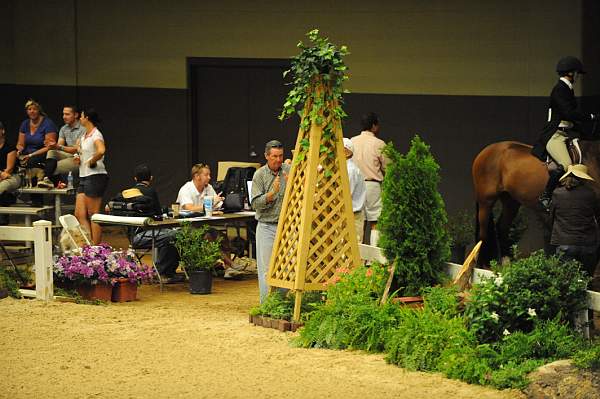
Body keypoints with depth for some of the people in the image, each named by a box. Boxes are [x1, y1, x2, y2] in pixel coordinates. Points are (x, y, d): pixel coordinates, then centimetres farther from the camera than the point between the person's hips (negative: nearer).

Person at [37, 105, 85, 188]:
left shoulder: (82, 129, -15)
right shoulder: (64, 129, 11)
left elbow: (78, 149, -23)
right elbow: (59, 145, 4)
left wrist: (59, 147, -32)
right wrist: (53, 145, -22)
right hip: (69, 156, 8)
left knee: (54, 167, -25)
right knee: (51, 152, -18)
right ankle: (47, 178, -31)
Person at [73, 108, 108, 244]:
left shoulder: (96, 135, -12)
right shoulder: (83, 136, 16)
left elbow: (101, 151, -32)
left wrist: (91, 161, -18)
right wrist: (77, 158, 7)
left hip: (95, 176, -9)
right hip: (84, 177, 9)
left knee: (94, 215, -5)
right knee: (80, 215, 5)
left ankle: (95, 247, -1)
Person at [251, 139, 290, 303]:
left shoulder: (289, 171, 3)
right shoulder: (260, 175, -1)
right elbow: (255, 204, -7)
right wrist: (272, 192, -20)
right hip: (267, 227, -2)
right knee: (267, 269, -3)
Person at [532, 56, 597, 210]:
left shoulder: (567, 89, 17)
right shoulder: (559, 89, -12)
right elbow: (569, 113, -21)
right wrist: (590, 116, -13)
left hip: (567, 133, 11)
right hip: (555, 135, -11)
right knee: (566, 166, -28)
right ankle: (545, 197, -18)